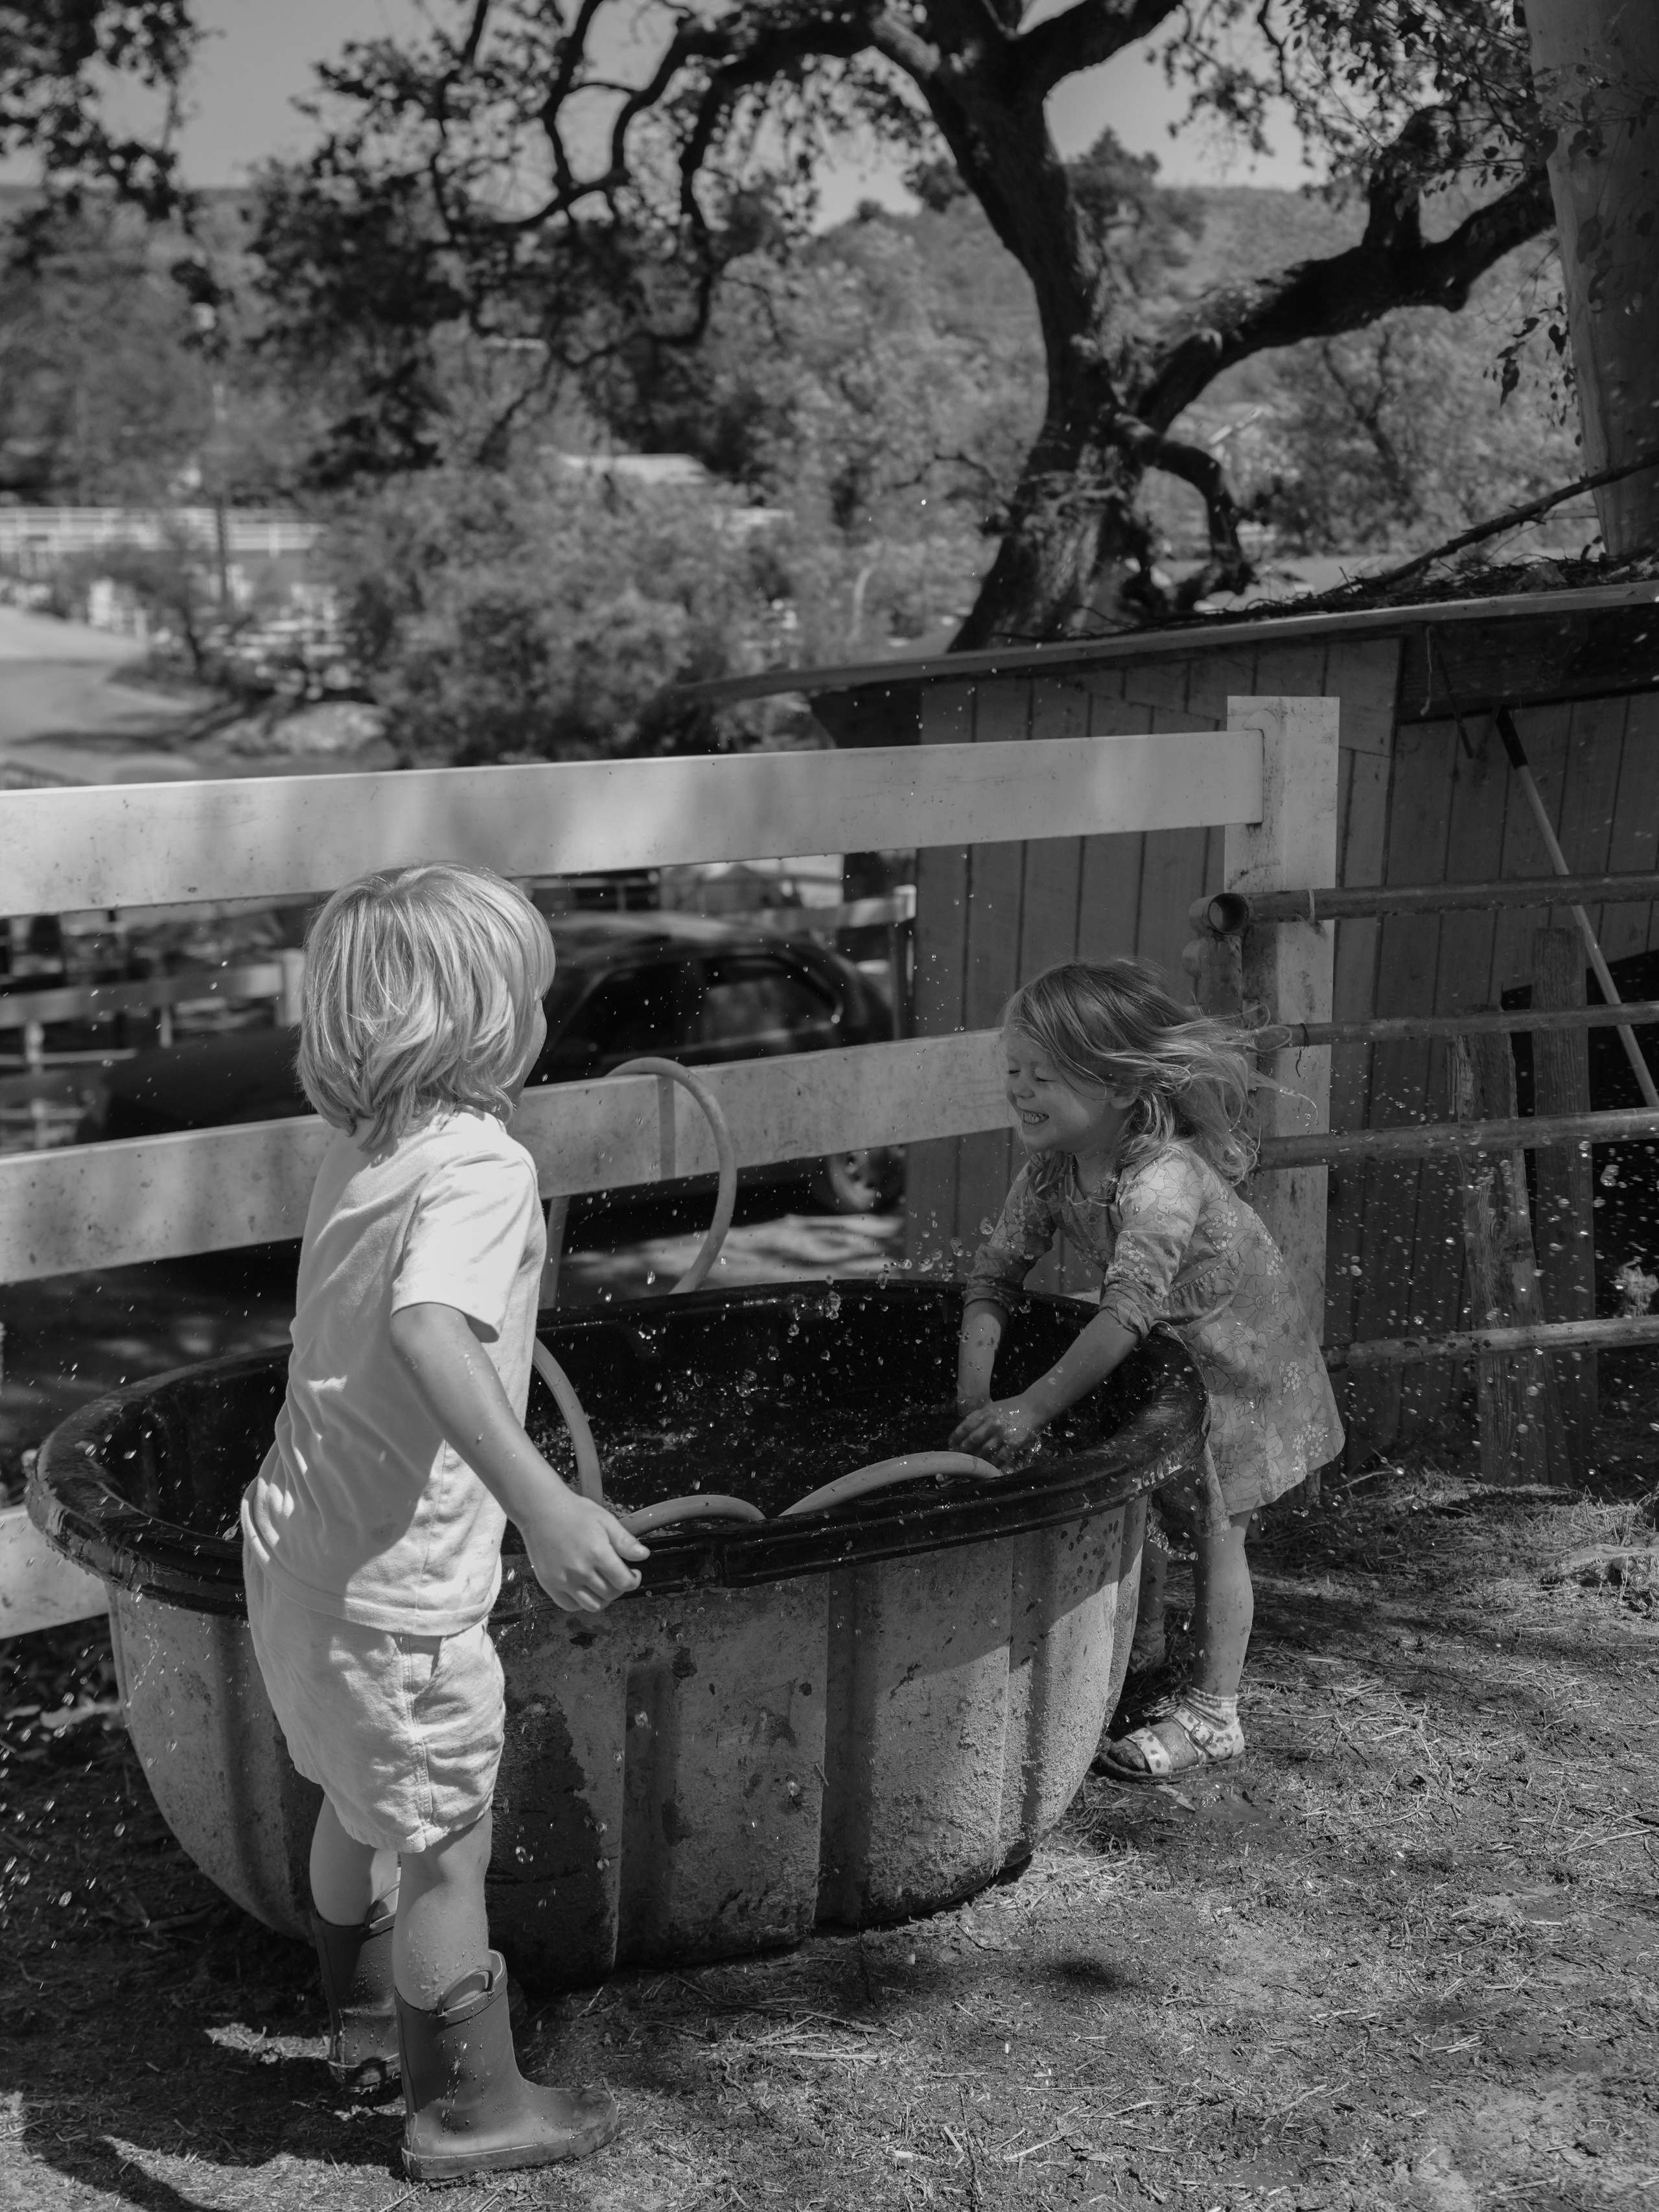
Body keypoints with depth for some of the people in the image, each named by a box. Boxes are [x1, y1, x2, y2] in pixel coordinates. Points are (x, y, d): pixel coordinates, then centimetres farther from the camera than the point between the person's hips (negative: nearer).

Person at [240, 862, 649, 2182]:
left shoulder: (364, 1149, 6)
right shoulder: (479, 1164, -21)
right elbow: (430, 1332, -39)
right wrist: (540, 1502, -48)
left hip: (295, 1538, 9)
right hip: (393, 1580, -9)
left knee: (361, 1803, 27)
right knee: (447, 1843, 8)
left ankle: (367, 2021, 47)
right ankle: (467, 2108, 24)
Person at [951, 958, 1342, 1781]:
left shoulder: (1164, 1181, -39)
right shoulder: (1050, 1167, -15)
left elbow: (1127, 1312, -45)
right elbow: (996, 1272, -13)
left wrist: (1033, 1407, -47)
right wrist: (975, 1389, -26)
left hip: (1235, 1364, -7)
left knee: (1215, 1526, -1)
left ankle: (1212, 1712, 9)